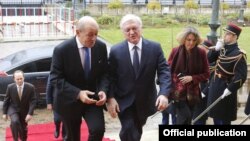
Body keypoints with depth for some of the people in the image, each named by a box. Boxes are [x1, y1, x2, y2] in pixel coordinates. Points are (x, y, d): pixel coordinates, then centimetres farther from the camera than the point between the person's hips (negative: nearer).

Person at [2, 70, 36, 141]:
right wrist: (4, 113, -2)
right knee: (15, 121, -30)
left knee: (23, 127, 15)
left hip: (24, 110, 1)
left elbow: (32, 101, -16)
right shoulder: (10, 87, -17)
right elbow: (6, 100, -5)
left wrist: (30, 114, -24)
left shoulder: (30, 87, -20)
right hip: (13, 109, -1)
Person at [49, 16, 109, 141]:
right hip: (70, 101, -2)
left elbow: (104, 73, 1)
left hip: (92, 98, 2)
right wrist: (78, 93, -30)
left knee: (98, 129, -18)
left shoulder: (101, 47, -7)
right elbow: (55, 78, -18)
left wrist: (103, 90, -19)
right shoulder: (61, 50, -19)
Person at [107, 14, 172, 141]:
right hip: (124, 102, -2)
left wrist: (164, 94, -25)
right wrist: (110, 98, -16)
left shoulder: (155, 48, -6)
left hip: (145, 101, 2)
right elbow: (110, 77, -4)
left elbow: (164, 71, -11)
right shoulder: (115, 51, -6)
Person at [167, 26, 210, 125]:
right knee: (185, 116, -17)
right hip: (178, 91, -2)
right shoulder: (175, 51, -6)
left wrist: (192, 78, -16)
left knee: (187, 119, 9)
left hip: (192, 92, 2)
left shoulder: (201, 53, -4)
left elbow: (206, 74, 0)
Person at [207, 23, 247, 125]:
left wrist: (230, 89, -22)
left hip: (225, 90, -8)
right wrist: (216, 49, -8)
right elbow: (208, 59, 7)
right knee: (216, 116, 19)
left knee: (224, 119, 4)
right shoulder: (222, 49, 6)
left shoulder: (238, 54, -18)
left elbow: (241, 76, -22)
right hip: (215, 87, 8)